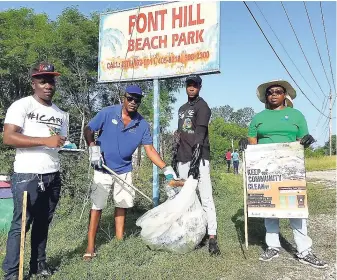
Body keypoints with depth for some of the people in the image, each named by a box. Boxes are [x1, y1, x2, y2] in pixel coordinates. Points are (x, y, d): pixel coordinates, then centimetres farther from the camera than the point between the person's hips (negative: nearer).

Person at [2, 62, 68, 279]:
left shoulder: (60, 114, 15)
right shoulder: (21, 106, -5)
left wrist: (64, 143, 0)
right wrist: (45, 141, -21)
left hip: (53, 176, 6)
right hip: (27, 176, -6)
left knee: (43, 222, 13)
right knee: (21, 224, 0)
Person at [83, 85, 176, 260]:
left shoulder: (142, 125, -3)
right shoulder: (108, 113, -10)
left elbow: (150, 149, -5)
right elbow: (88, 131, -4)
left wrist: (166, 169, -14)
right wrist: (93, 148, -21)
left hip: (124, 170, 4)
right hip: (103, 169, -3)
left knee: (122, 205, 11)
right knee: (97, 206, -2)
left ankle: (119, 242, 24)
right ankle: (90, 247, 5)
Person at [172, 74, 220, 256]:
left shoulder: (202, 106, -2)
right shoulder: (182, 109, 21)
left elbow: (200, 133, -14)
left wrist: (196, 157, -23)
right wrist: (175, 156, 18)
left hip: (199, 157, -7)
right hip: (183, 158, 8)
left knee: (206, 198, -11)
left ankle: (212, 237, -12)